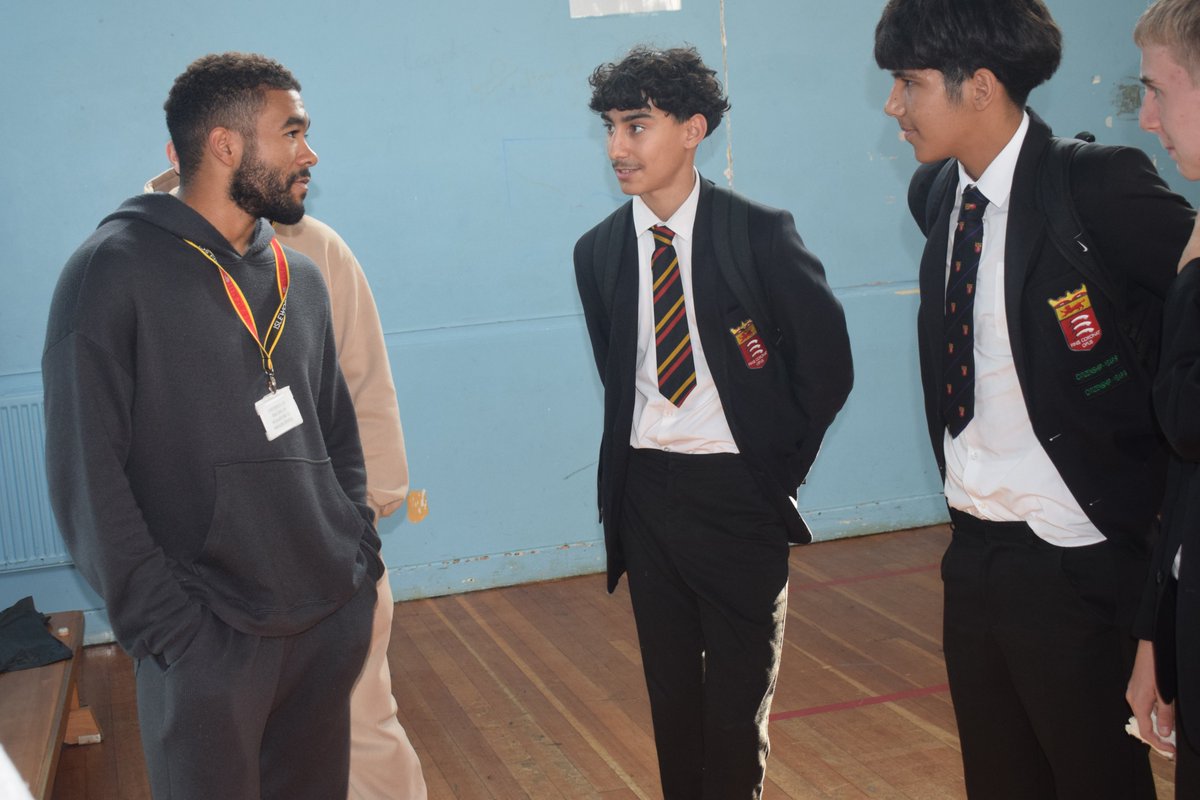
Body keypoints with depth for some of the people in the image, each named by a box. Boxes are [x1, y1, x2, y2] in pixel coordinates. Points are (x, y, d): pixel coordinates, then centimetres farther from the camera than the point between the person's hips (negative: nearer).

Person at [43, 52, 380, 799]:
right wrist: (165, 624, -15)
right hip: (211, 641, -5)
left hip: (336, 618, 6)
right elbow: (87, 470, -12)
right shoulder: (116, 270, -9)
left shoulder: (300, 278, 10)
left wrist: (362, 553, 7)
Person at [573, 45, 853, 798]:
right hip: (645, 490, 4)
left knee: (741, 694, 8)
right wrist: (640, 459, 6)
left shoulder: (759, 233, -10)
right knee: (670, 688, 14)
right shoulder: (598, 250, 2)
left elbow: (826, 362, -2)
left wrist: (783, 464, -2)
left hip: (738, 491, -3)